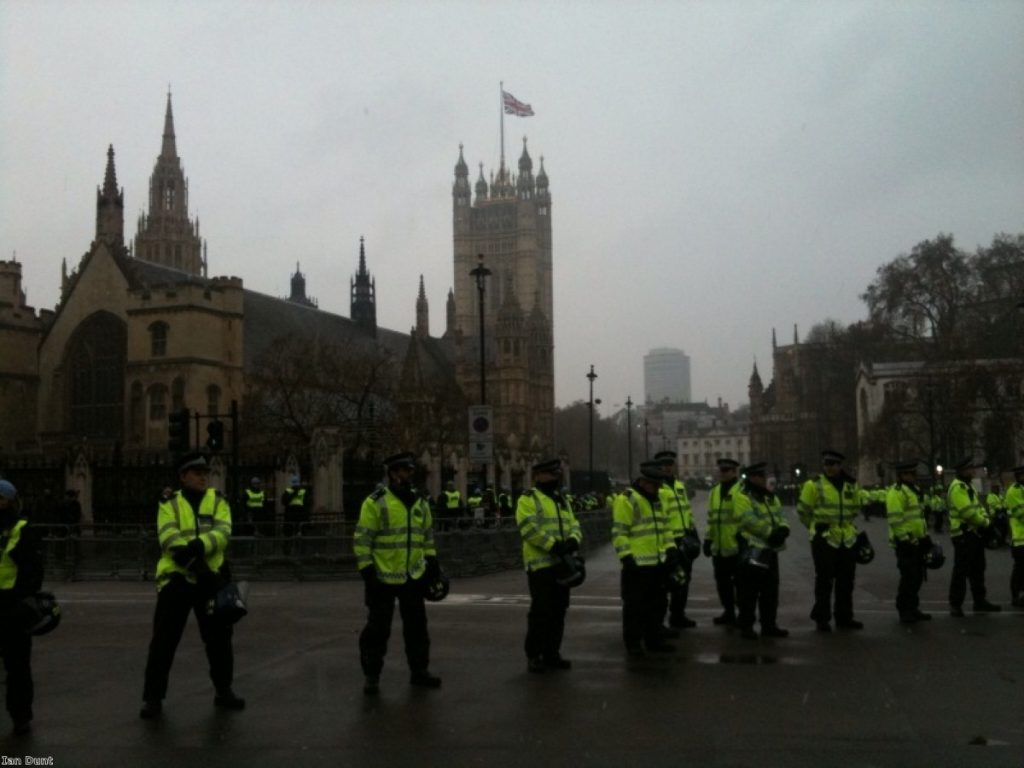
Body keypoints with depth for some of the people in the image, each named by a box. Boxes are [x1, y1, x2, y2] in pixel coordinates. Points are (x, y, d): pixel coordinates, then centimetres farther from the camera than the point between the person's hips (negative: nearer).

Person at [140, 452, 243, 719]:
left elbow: (223, 533, -10)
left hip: (211, 579, 2)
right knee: (163, 641, -1)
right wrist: (198, 566, -25)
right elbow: (170, 539, -12)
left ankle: (223, 691, 26)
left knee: (219, 638, 11)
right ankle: (153, 697, 11)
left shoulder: (218, 500, 6)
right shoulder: (169, 504, 2)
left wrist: (199, 546, -29)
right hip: (176, 578, -2)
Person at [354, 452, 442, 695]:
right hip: (383, 577, -6)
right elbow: (362, 539, -11)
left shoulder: (420, 503, 9)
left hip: (414, 577, 6)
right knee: (378, 628, 1)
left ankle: (419, 671, 24)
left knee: (416, 626, 12)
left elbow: (428, 535, 20)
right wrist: (366, 570, -15)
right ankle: (371, 676, 11)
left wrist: (432, 561, 13)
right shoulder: (375, 502, -10)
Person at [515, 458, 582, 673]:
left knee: (558, 611, 10)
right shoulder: (528, 500, -5)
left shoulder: (561, 501, 19)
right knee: (540, 611, -6)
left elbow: (574, 526, 13)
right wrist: (554, 546, -23)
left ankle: (552, 653, 20)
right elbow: (530, 529, -18)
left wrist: (572, 541, -9)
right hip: (540, 564, -7)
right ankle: (533, 655, 4)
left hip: (561, 564, 7)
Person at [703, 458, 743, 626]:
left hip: (737, 547, -7)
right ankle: (728, 613, 26)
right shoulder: (714, 491, 15)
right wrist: (708, 540, 16)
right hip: (719, 548, 7)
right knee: (722, 583, 14)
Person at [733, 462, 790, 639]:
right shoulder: (742, 496, -11)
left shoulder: (770, 497, 15)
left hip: (770, 549, 8)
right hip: (752, 549, -8)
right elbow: (750, 521, -20)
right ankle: (746, 625, 8)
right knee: (749, 591, -2)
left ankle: (769, 625, 23)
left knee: (770, 590, 13)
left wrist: (783, 529, -13)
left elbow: (780, 516, 9)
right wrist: (770, 533, -21)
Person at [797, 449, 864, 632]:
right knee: (824, 580, -1)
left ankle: (844, 617, 21)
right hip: (824, 539, -5)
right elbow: (803, 510, 1)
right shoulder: (814, 485, -7)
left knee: (846, 581, 11)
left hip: (847, 539, 5)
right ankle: (822, 618, 7)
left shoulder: (851, 485, 7)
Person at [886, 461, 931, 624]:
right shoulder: (896, 491, -14)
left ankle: (913, 608, 23)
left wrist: (925, 536, 23)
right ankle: (904, 610, 3)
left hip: (917, 541, 10)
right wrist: (905, 538, -22)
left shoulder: (915, 490, 18)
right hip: (906, 542, -9)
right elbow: (895, 519, -20)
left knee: (917, 577, 13)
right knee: (908, 577, -7)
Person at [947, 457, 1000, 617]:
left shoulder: (968, 487, 18)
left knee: (977, 569, 16)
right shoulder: (957, 488, -16)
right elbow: (968, 512, -23)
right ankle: (955, 605, 0)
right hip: (963, 535, -10)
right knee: (961, 571, -6)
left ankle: (980, 601, 26)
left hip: (974, 533, 10)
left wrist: (985, 520, -1)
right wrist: (984, 523, -11)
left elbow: (978, 507, 18)